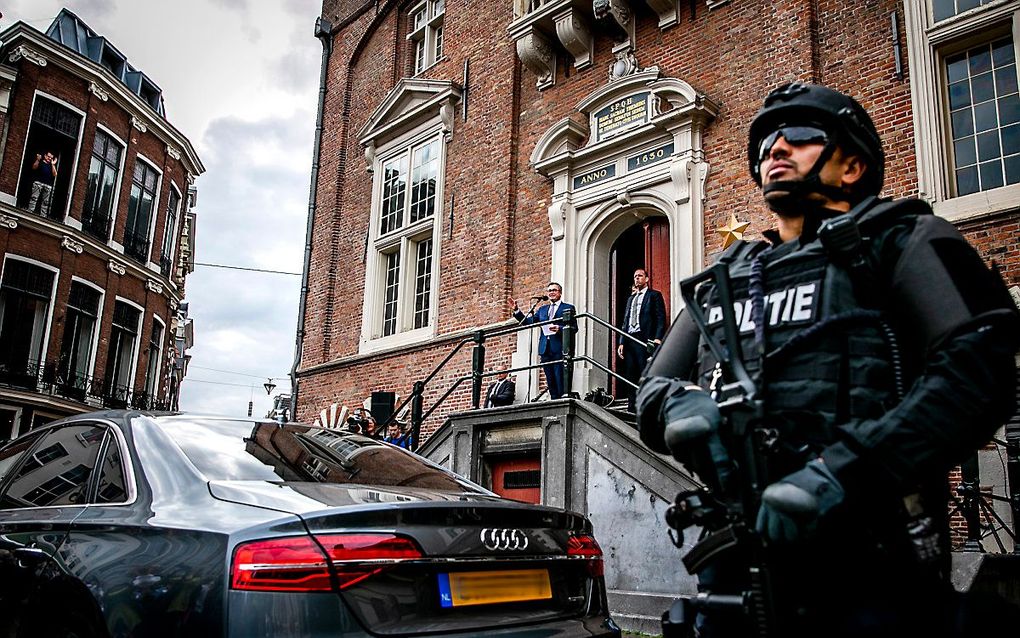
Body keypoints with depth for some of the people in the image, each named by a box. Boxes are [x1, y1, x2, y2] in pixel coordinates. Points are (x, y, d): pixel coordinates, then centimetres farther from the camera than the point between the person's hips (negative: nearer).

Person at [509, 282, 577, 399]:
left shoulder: (568, 308, 6)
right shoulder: (542, 309, 21)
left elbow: (574, 328, -2)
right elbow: (527, 321, 15)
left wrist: (560, 329, -18)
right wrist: (516, 311, 4)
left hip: (560, 350, -5)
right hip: (545, 350, 5)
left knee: (561, 384, -10)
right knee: (551, 384, 6)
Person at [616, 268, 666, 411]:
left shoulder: (655, 295, 6)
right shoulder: (630, 298, 25)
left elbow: (661, 318, -3)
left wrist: (658, 338, -15)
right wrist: (621, 342, 11)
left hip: (644, 340, -6)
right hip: (629, 340, 6)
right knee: (630, 377, 4)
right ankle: (632, 408, 6)